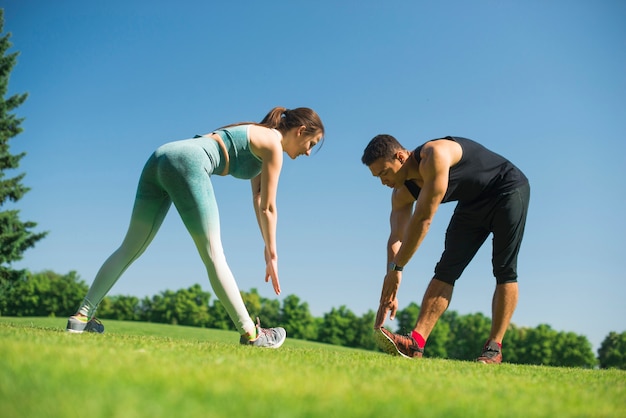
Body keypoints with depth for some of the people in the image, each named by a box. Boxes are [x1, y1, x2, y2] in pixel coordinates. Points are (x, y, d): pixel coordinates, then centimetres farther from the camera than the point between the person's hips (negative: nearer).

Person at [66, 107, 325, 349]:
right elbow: (268, 208, 4)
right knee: (213, 255, -5)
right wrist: (272, 254, 11)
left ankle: (82, 316, 11)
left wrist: (267, 248, 24)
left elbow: (258, 200, 27)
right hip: (186, 163, -9)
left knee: (129, 249, 10)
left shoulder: (258, 137, 29)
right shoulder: (273, 144, 4)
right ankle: (250, 333, 3)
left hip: (161, 157, 9)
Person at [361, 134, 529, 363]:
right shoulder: (402, 193, -10)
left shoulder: (434, 157, -35)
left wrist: (396, 267, -34)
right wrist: (389, 293, -18)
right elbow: (396, 239, -12)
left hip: (508, 190, -7)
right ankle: (416, 342, -16)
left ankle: (494, 348, -6)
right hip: (473, 203, 7)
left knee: (504, 271, -9)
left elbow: (423, 220, -37)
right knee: (446, 269, -7)